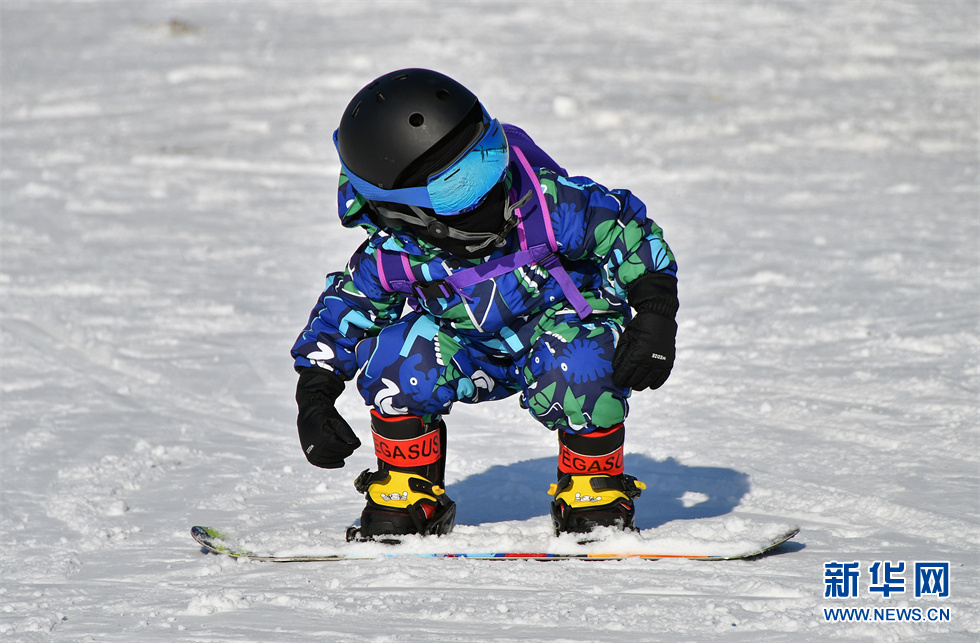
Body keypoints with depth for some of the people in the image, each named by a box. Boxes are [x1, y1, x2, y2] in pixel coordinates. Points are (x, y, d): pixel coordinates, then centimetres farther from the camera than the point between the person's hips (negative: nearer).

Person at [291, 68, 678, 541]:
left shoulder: (549, 205, -29)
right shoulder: (391, 258, -22)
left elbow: (629, 231, -15)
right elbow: (341, 312, -4)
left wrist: (655, 315, -22)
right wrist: (314, 399, -11)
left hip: (556, 322, -1)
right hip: (470, 354, 2)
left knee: (576, 370, -36)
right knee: (398, 357, -28)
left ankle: (594, 492, -8)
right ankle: (405, 497, -5)